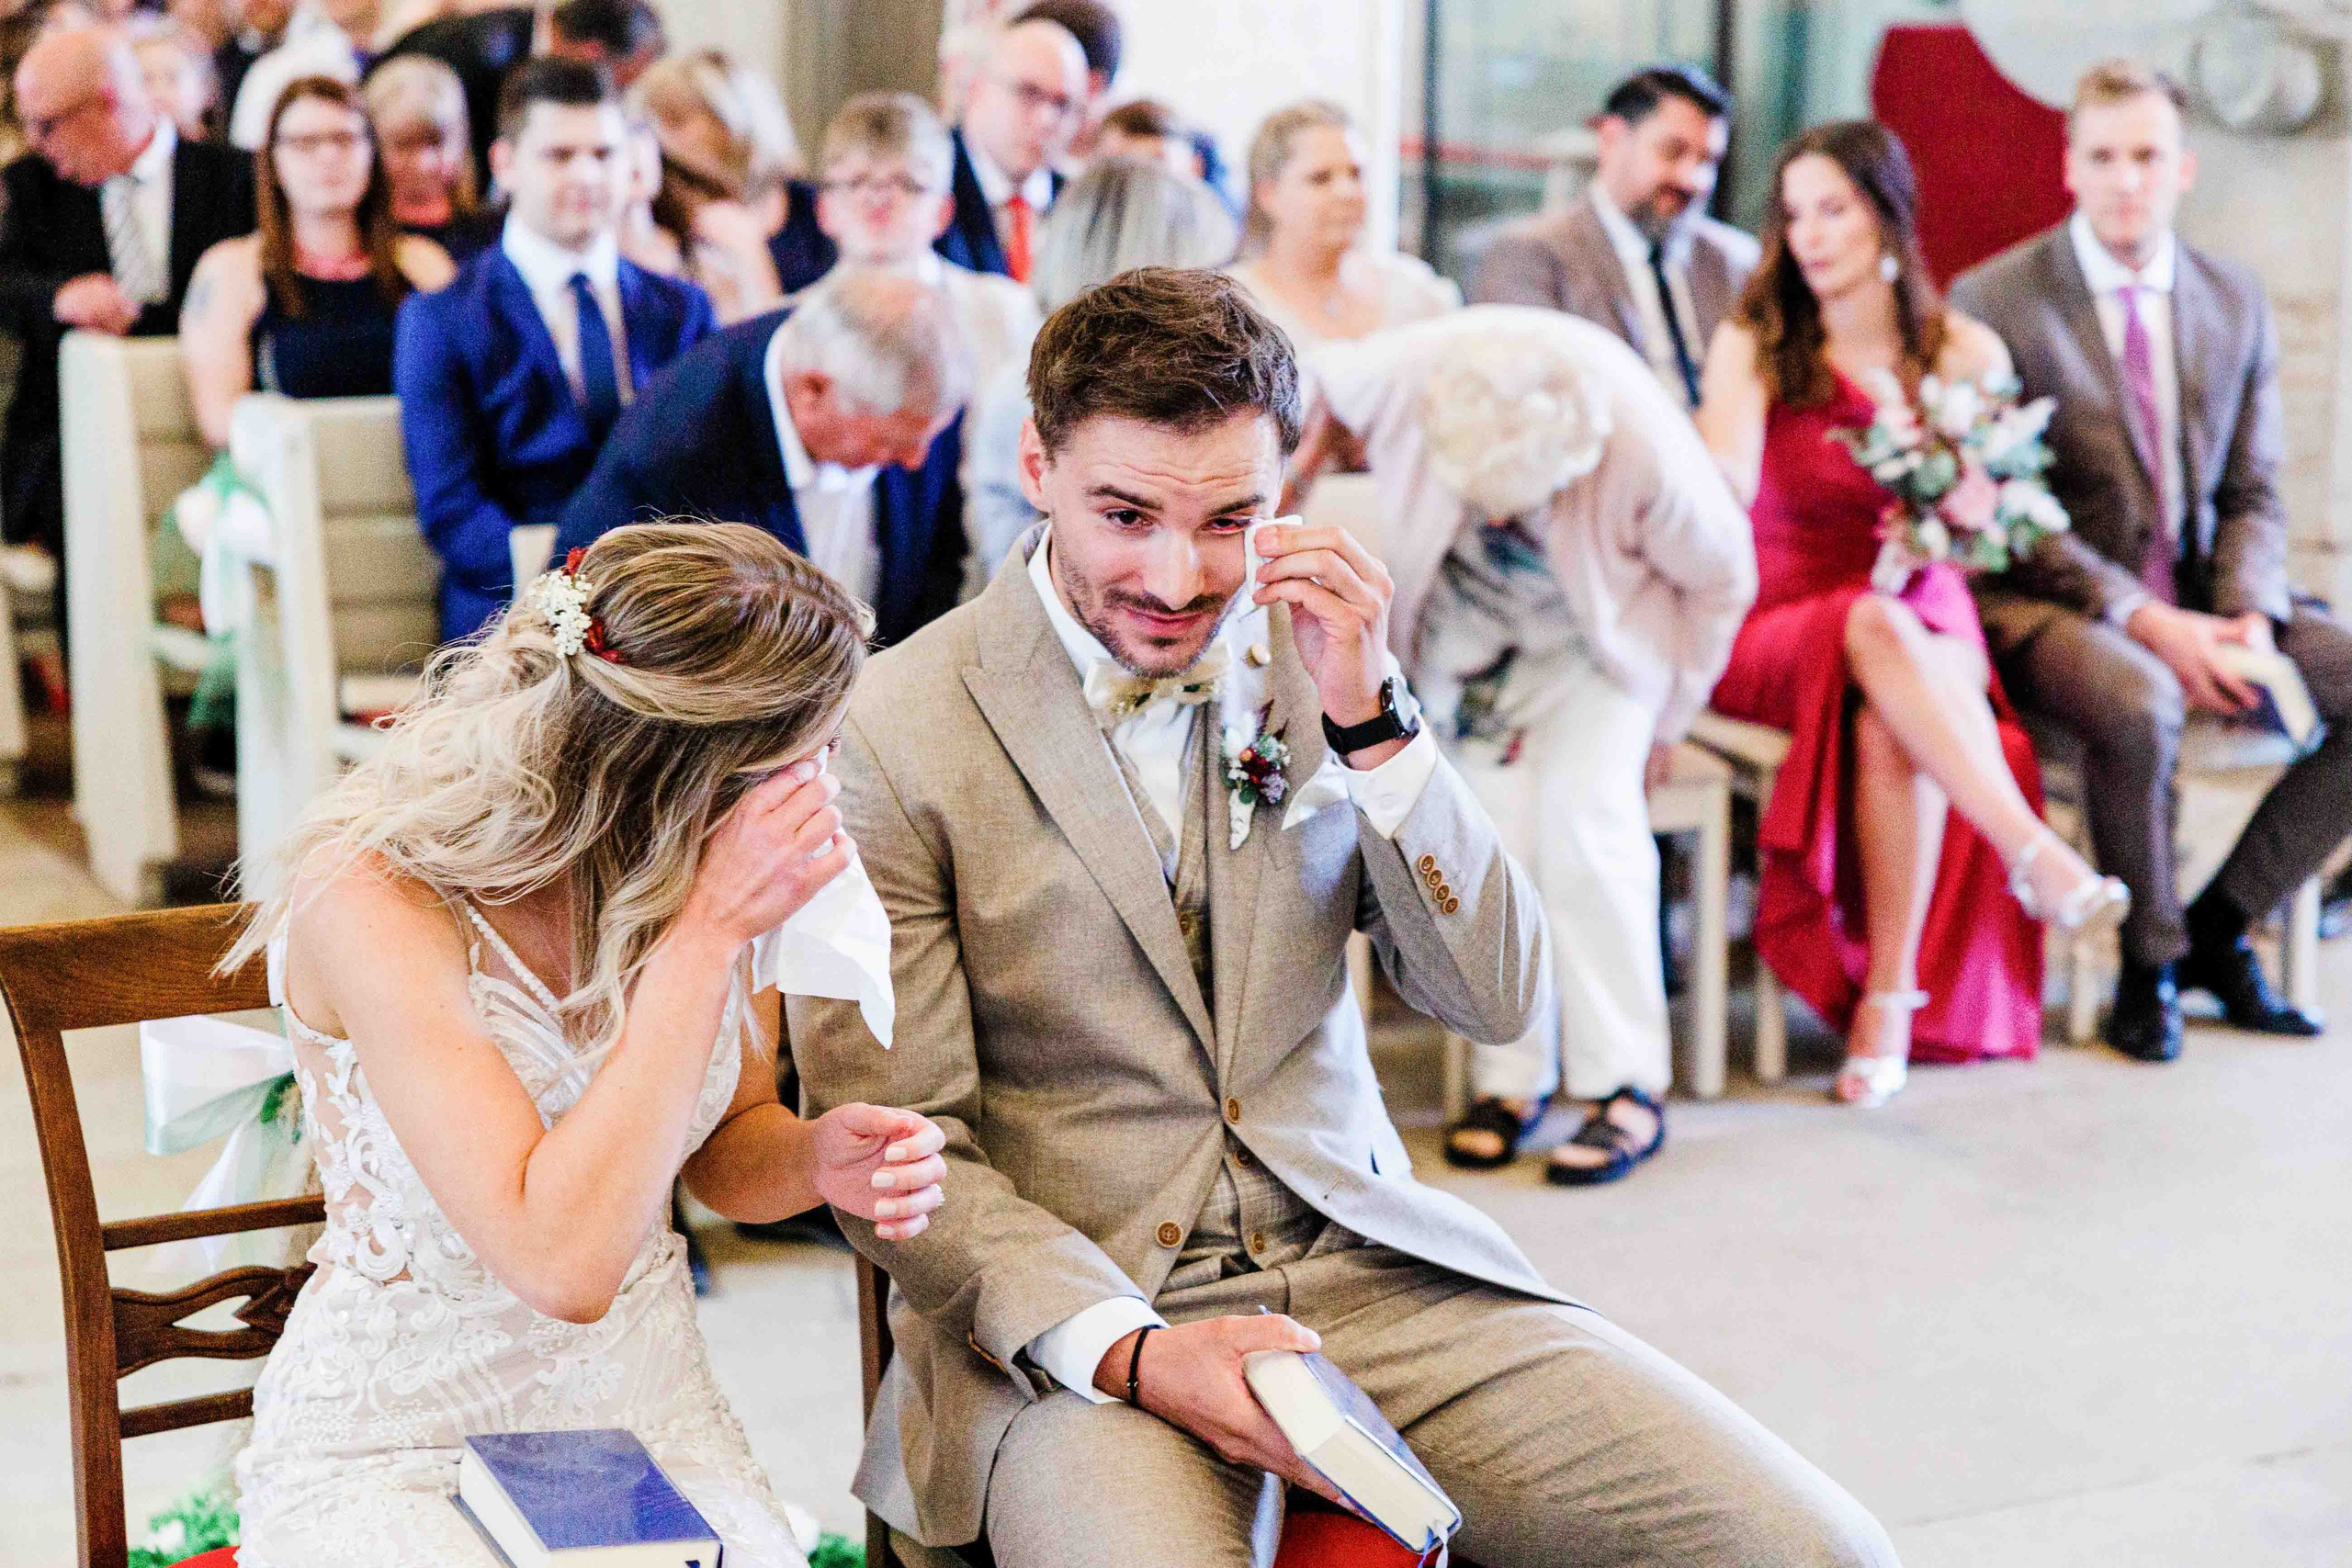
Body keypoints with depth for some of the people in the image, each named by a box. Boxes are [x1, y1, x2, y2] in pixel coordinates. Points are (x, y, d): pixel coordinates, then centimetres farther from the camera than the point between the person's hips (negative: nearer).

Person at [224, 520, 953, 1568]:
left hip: (653, 1416, 4)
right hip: (394, 1466, -4)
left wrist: (815, 1158, -10)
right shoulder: (377, 901, -21)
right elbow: (562, 1262, -30)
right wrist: (708, 934, -29)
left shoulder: (698, 872, -4)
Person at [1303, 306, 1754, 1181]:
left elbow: (1723, 581, -15)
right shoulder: (1409, 373, -33)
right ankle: (1511, 1076, -1)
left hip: (1606, 629, -2)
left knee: (1585, 814, -21)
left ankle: (1625, 1085, -12)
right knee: (1493, 822, -14)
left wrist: (1665, 722, -7)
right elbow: (1319, 388, -6)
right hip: (1469, 621, 2)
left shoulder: (1647, 452, -36)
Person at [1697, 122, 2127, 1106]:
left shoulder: (1967, 356, 6)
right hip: (1777, 628, -1)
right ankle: (2034, 854, -45)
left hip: (1925, 625, 1)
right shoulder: (1753, 344, 3)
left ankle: (1891, 997, -30)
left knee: (1891, 719, -35)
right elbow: (1724, 493, -13)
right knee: (1880, 630, -37)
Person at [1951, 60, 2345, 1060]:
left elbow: (2252, 496, 10)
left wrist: (2250, 617, -11)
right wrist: (2148, 623, -21)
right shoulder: (1992, 301, -7)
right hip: (2047, 603, -6)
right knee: (2137, 703, -37)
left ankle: (2219, 928, 1)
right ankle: (2150, 960, -11)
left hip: (2201, 599, 6)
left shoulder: (2236, 300, 9)